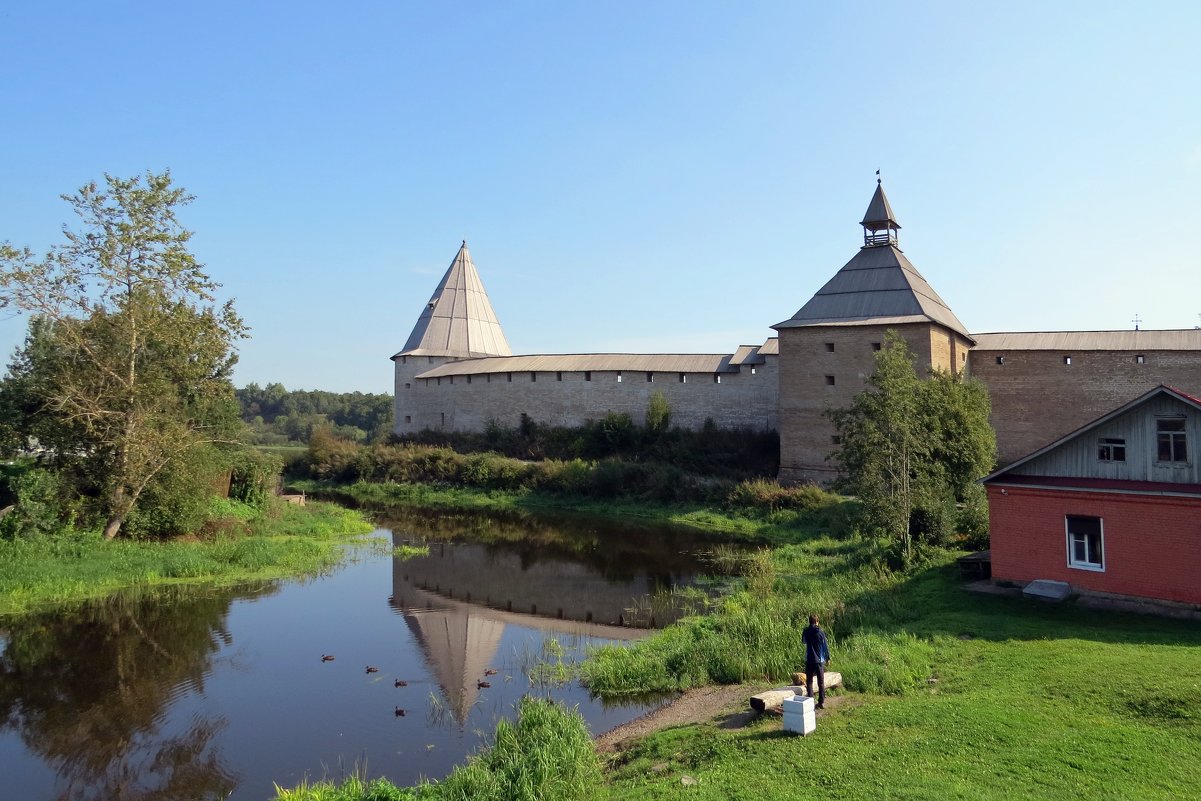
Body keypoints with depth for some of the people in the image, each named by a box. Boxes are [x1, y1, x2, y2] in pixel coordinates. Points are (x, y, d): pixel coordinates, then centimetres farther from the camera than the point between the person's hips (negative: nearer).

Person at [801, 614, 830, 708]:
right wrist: (827, 658, 9)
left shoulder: (806, 631, -3)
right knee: (821, 682, 10)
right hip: (820, 660, 0)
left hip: (809, 660, 0)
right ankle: (821, 702, 11)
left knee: (809, 682, 7)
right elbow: (825, 646, -2)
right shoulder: (820, 632, -7)